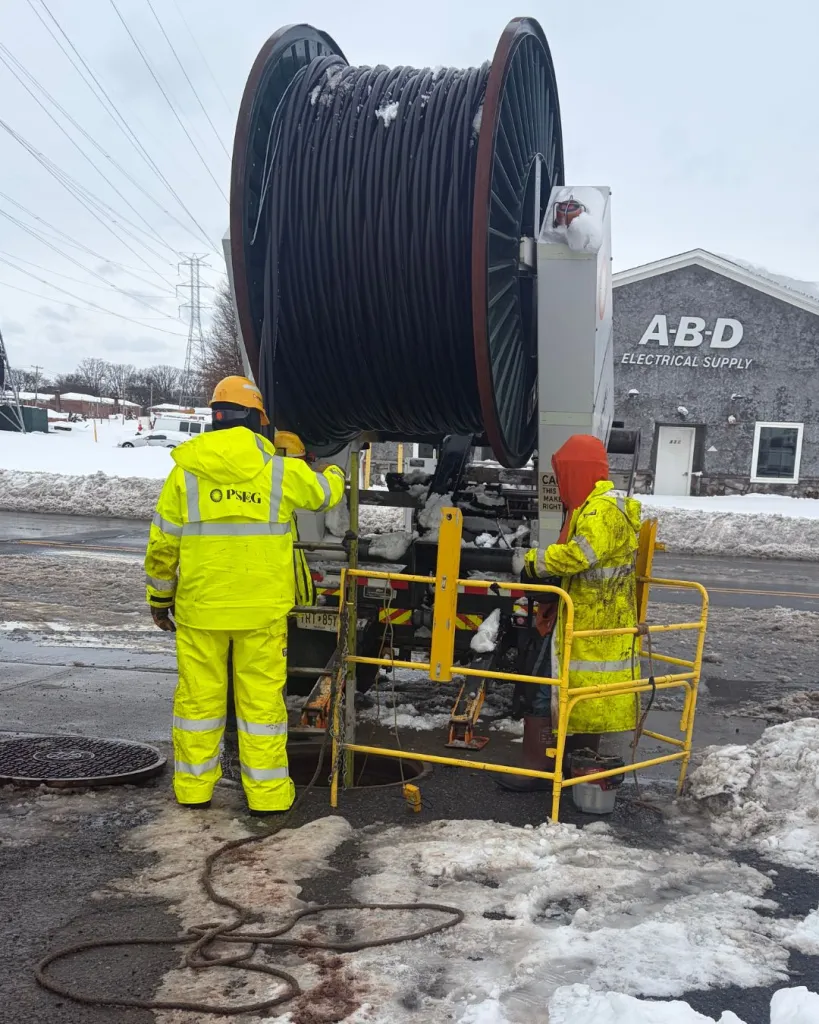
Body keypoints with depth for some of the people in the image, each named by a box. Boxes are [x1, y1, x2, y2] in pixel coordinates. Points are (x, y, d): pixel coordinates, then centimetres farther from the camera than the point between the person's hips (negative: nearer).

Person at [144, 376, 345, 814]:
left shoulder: (185, 472, -3)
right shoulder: (280, 471, -5)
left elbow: (162, 546, 0)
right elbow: (325, 491, 15)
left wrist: (159, 599, 13)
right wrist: (335, 473, 39)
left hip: (200, 606, 1)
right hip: (262, 608, -1)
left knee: (198, 694, 13)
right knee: (262, 696, 8)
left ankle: (193, 787, 24)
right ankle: (266, 792, 16)